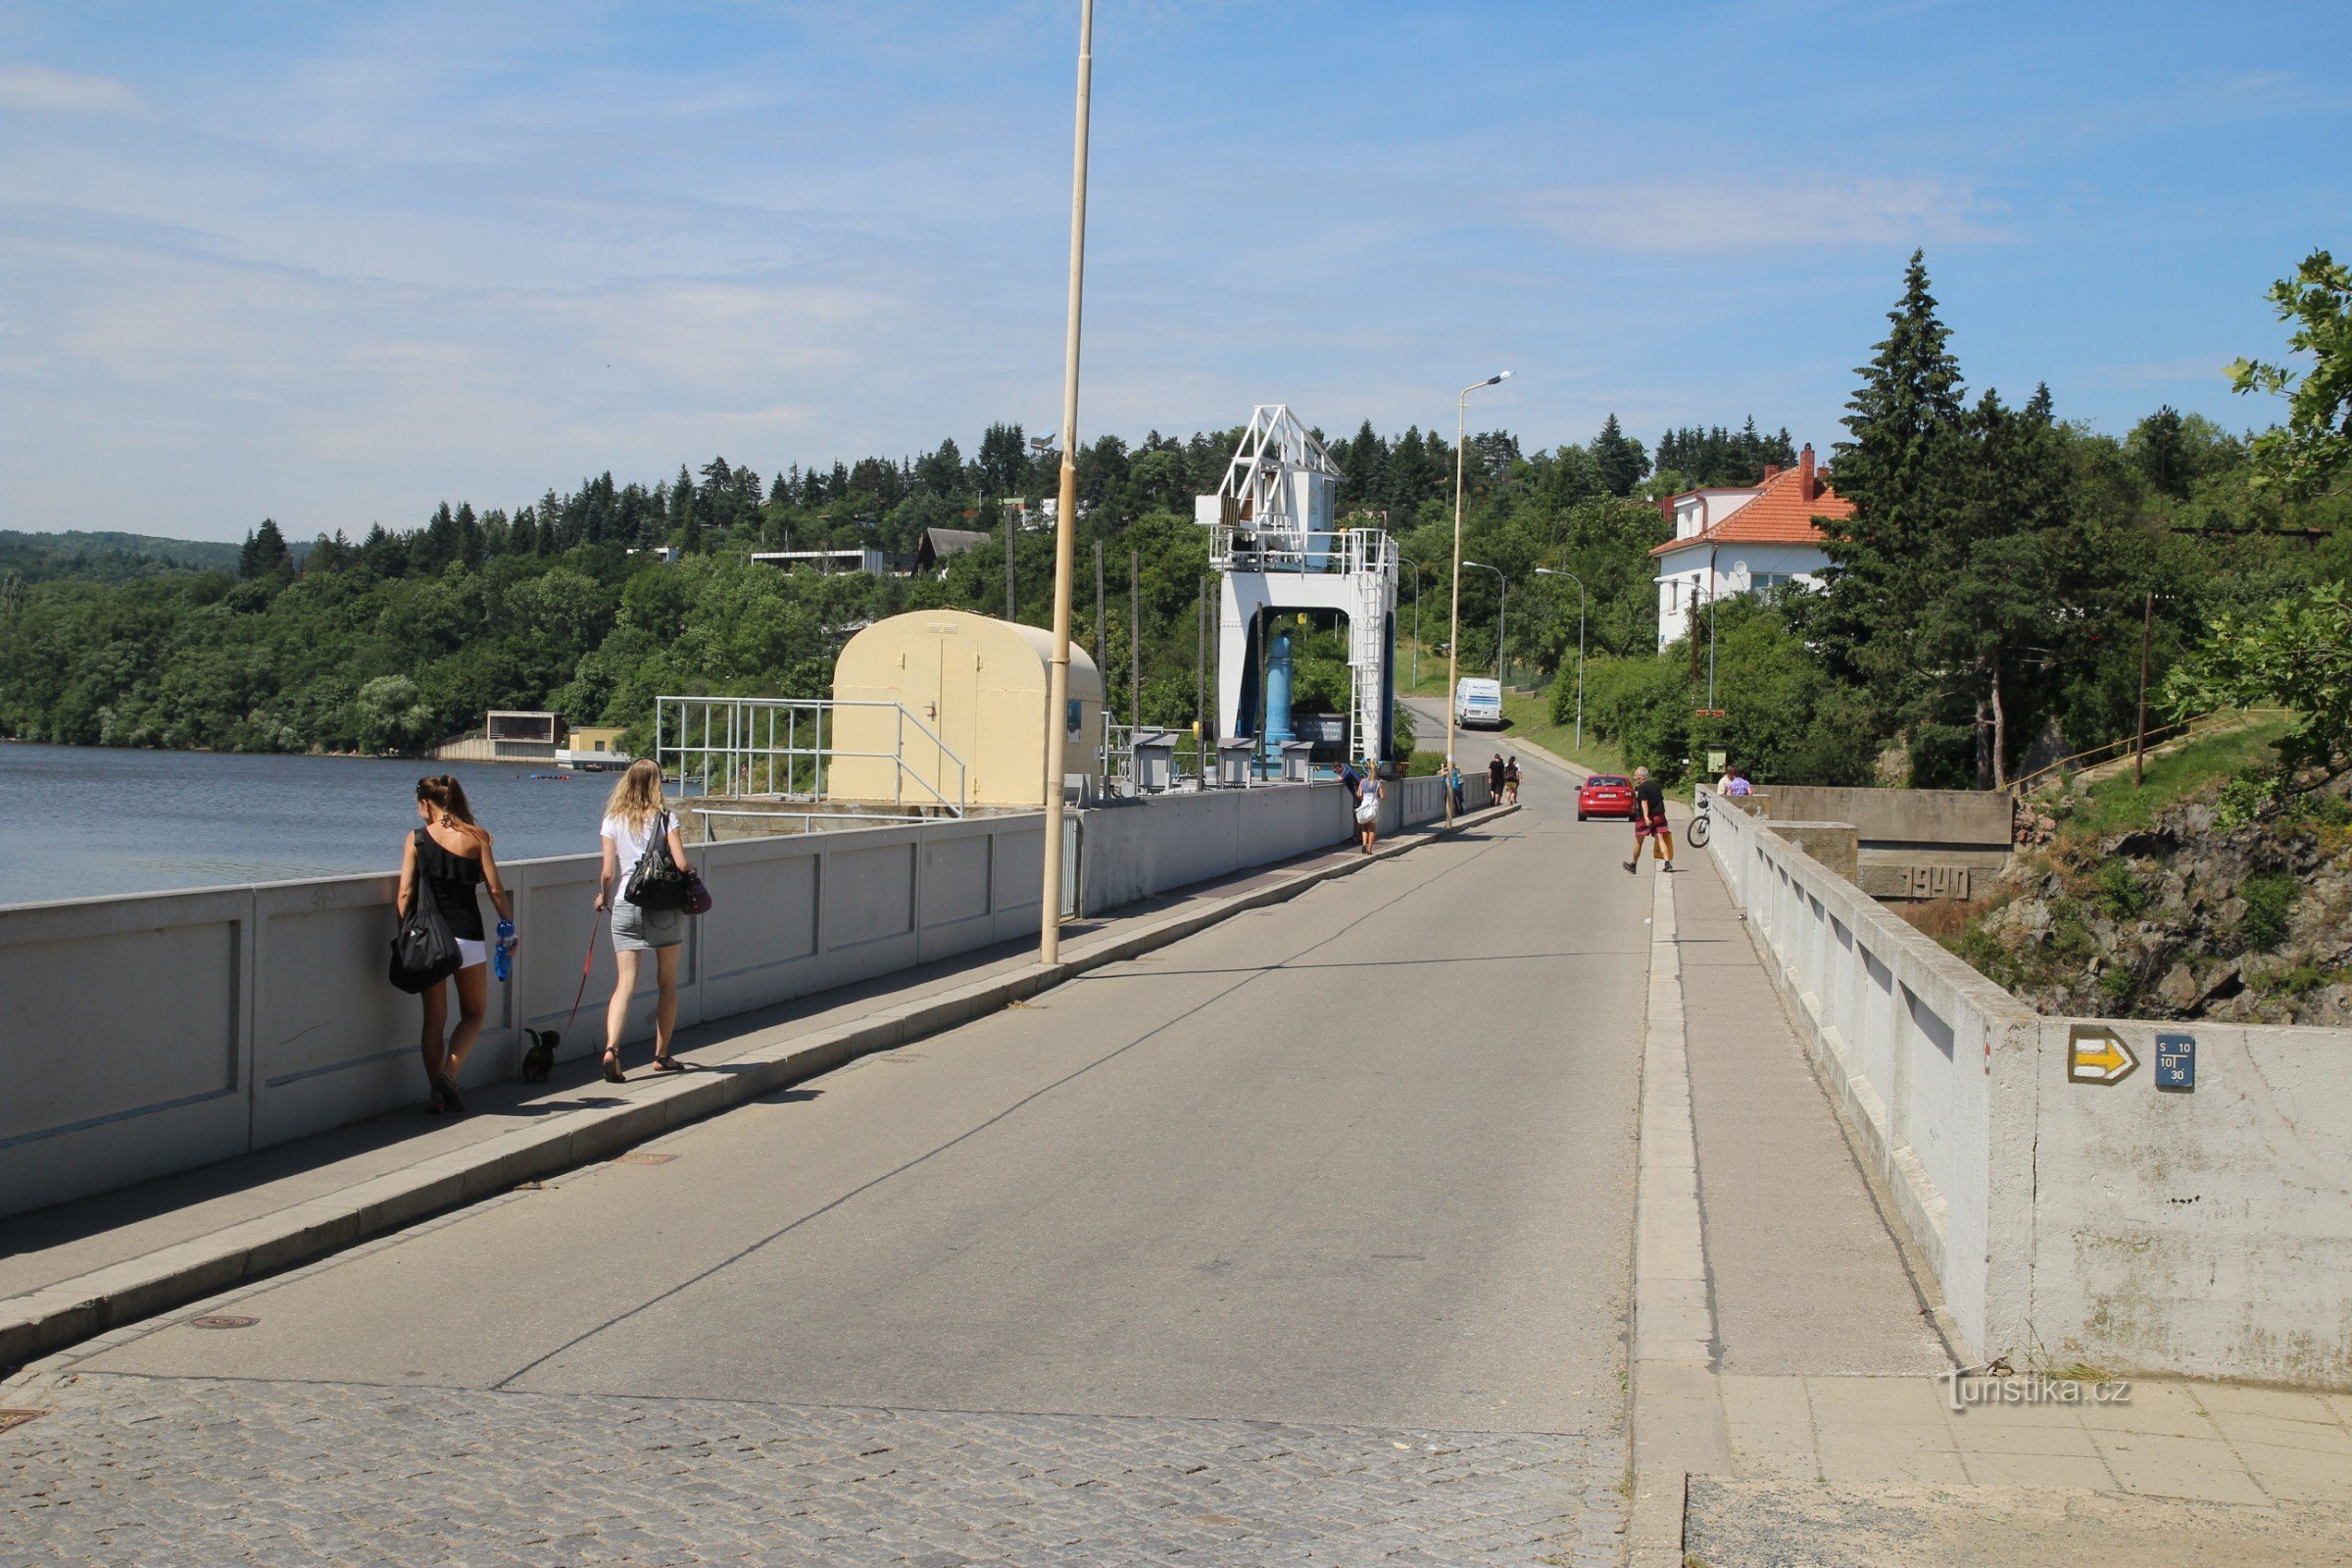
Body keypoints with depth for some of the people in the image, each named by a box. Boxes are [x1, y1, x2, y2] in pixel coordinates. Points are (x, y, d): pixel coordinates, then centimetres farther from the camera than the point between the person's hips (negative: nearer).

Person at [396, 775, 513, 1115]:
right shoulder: (475, 837, -1)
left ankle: (437, 1094, 11)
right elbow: (496, 890, -2)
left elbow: (406, 892, -4)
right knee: (474, 1014, 13)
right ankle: (449, 1073, -8)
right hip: (466, 934, -1)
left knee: (434, 1019, 11)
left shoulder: (416, 839, 0)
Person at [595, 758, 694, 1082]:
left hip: (625, 908, 1)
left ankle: (611, 1048, -22)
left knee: (625, 983, -2)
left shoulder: (613, 821, 1)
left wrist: (604, 897, 18)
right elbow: (682, 864, -11)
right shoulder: (664, 818, -3)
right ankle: (661, 1055, 18)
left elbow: (608, 872, -1)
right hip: (665, 907, -1)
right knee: (667, 983, 12)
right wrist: (690, 875, 12)